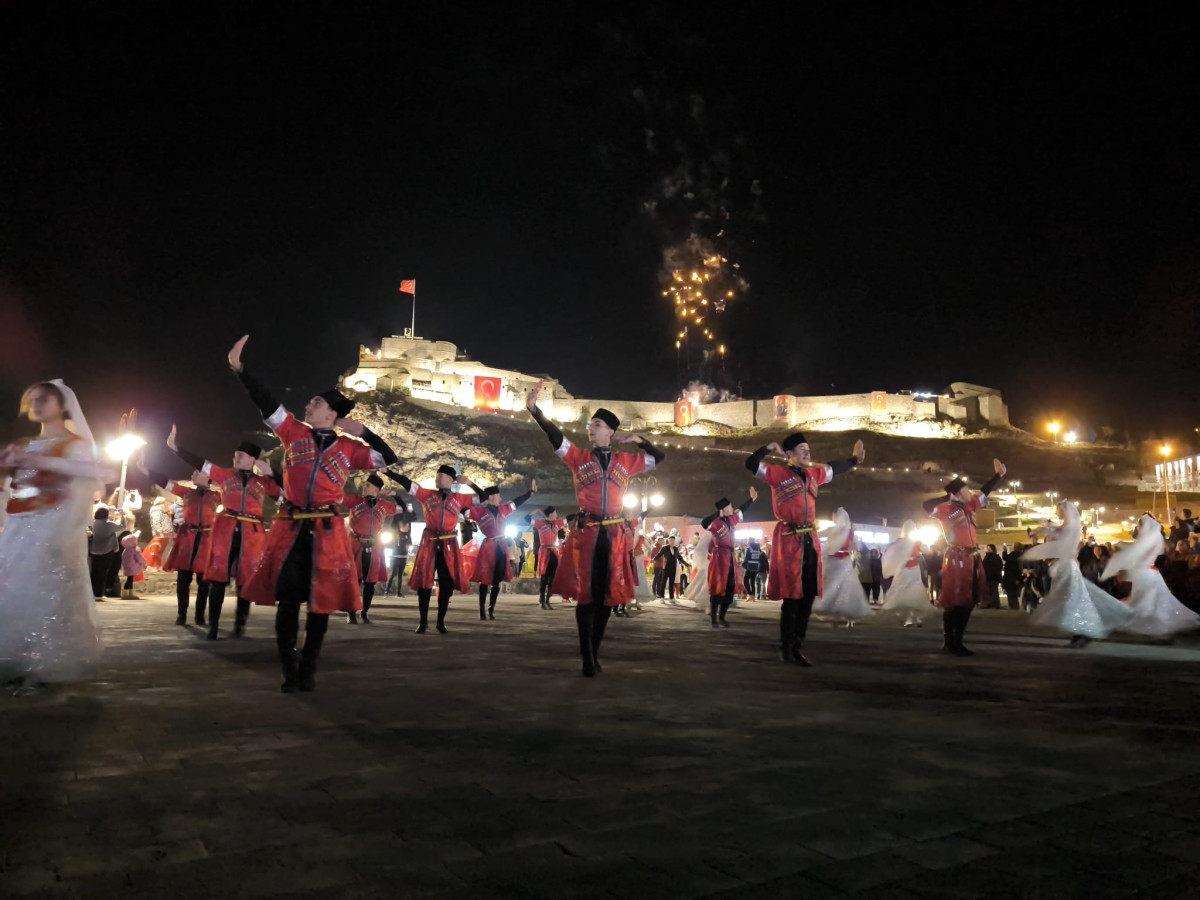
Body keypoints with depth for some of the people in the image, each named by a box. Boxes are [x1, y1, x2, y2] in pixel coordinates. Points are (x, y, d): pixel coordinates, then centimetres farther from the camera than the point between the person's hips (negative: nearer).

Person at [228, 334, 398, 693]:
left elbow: (389, 460, 7)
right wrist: (238, 367, -4)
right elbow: (266, 403, 3)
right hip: (290, 529, 1)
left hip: (327, 532, -1)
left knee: (321, 602, 4)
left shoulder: (349, 447, 7)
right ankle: (289, 671, 11)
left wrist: (363, 432, 0)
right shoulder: (294, 432, 9)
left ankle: (308, 671, 16)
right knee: (287, 599, 0)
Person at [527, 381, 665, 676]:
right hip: (586, 533, -2)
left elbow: (659, 456, 23)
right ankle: (588, 659, 4)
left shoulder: (626, 461, 12)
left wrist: (638, 439, 8)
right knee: (586, 594, -2)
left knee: (607, 594, 5)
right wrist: (534, 409, -22)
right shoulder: (579, 458, 5)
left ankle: (594, 652, 19)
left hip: (614, 534, 2)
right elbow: (555, 436, -9)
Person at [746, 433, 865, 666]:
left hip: (810, 541, 7)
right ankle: (786, 649, 8)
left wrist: (854, 459, 39)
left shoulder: (813, 474, 15)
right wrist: (769, 448, -19)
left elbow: (833, 468, 33)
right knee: (792, 597, -4)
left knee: (808, 597, 9)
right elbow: (751, 465, -14)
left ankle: (796, 648, 20)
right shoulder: (778, 474, -4)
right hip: (789, 541, -7)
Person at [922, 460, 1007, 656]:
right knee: (954, 603, -6)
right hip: (957, 560, -9)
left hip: (971, 559, 9)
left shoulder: (968, 506, 15)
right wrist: (948, 497, -15)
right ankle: (949, 643, 0)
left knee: (967, 603, 11)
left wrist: (998, 475, 28)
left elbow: (983, 493, 29)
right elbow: (927, 505, -23)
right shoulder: (947, 509, -7)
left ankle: (956, 642, 19)